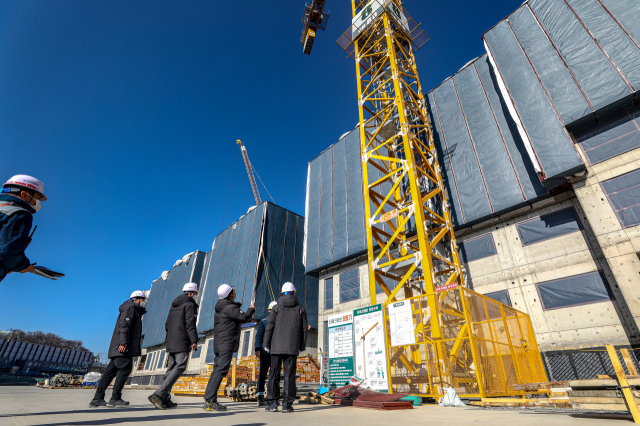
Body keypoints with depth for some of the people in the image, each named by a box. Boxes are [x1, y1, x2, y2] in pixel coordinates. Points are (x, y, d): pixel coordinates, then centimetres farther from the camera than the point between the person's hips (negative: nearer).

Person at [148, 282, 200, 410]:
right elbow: (190, 324, -17)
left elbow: (167, 324, 21)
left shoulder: (174, 305, 20)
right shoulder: (190, 305, -8)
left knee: (172, 368, 13)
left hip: (171, 342, 9)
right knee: (179, 368, -7)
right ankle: (158, 395, -15)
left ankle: (165, 399, 11)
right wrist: (194, 341, -16)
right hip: (182, 343, -9)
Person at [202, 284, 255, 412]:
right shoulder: (230, 307, -15)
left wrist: (246, 316, 31)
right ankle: (210, 400, -14)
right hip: (226, 344, -10)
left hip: (219, 344, 10)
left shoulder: (220, 308, 17)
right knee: (221, 370, -11)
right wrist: (251, 310, -1)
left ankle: (209, 400, 13)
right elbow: (243, 317, -19)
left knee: (217, 371, 11)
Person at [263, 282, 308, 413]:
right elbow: (304, 329, 7)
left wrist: (266, 344, 7)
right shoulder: (300, 309, 6)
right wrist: (302, 347, 13)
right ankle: (287, 404, 5)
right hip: (292, 347, 1)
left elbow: (269, 326, -1)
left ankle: (272, 403, 7)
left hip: (277, 347, 0)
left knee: (274, 374, 7)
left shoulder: (276, 308, 2)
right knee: (289, 375, 4)